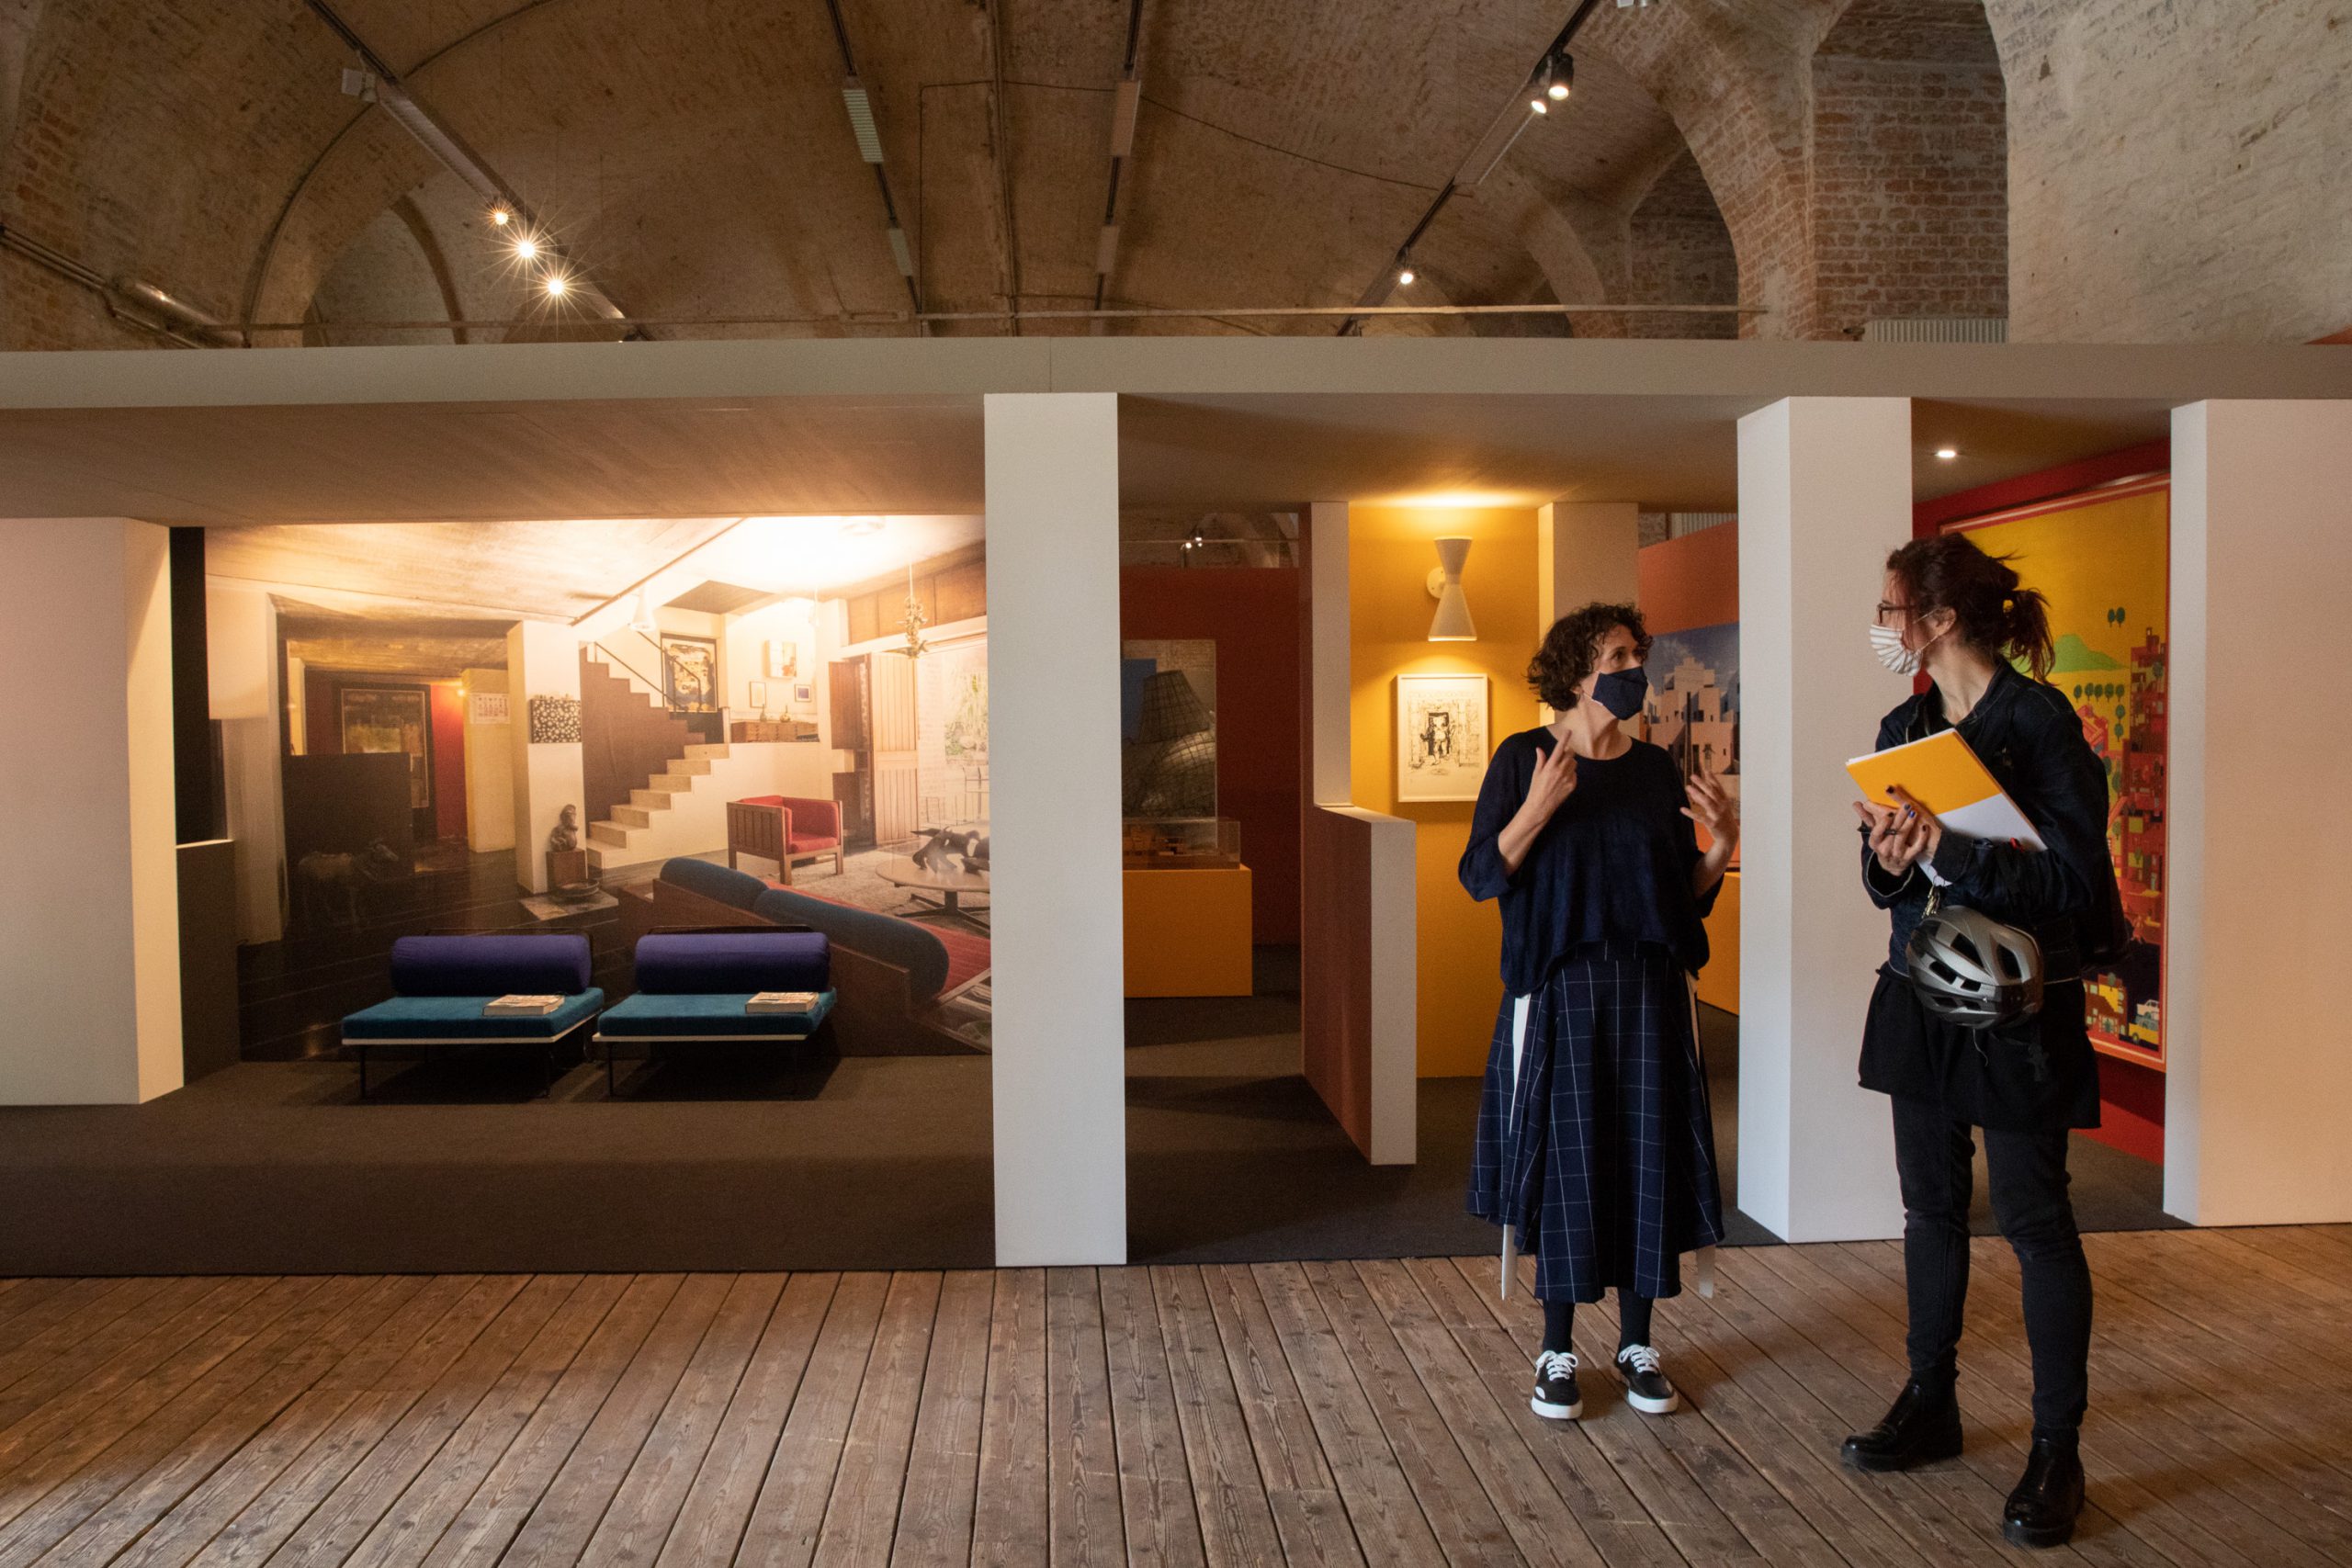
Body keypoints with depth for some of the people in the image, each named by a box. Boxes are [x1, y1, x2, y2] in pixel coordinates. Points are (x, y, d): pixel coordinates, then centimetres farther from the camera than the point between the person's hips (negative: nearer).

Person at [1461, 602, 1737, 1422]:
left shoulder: (1656, 768, 9)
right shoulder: (1523, 758, -2)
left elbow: (1688, 895, 12)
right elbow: (1481, 876, -8)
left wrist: (1722, 845, -6)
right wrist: (1537, 809, -20)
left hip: (1649, 989, 4)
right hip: (1558, 990, -3)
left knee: (1648, 1158, 6)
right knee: (1562, 1160, 1)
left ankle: (1636, 1343, 22)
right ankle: (1557, 1352, 14)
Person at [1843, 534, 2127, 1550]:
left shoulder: (2039, 723, -13)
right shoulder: (1903, 728, 8)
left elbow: (2076, 879, -19)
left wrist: (1947, 851, -25)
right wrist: (1888, 861, -12)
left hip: (2017, 1006, -6)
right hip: (1921, 997, 7)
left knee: (2034, 1220, 3)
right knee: (1931, 1206, 15)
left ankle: (2057, 1449, 17)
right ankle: (1931, 1404, 30)